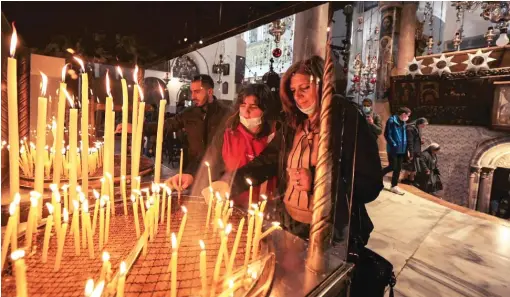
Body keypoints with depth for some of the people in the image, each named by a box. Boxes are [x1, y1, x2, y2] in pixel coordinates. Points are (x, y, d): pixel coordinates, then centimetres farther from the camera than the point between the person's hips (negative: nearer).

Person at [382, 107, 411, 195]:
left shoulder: (403, 123, 13)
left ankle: (394, 186, 17)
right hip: (393, 149, -8)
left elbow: (404, 136, 20)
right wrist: (394, 145, -18)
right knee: (392, 167, -6)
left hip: (401, 150, 8)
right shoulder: (391, 121, -11)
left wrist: (405, 147, 11)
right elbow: (387, 135, -15)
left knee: (398, 168, 9)